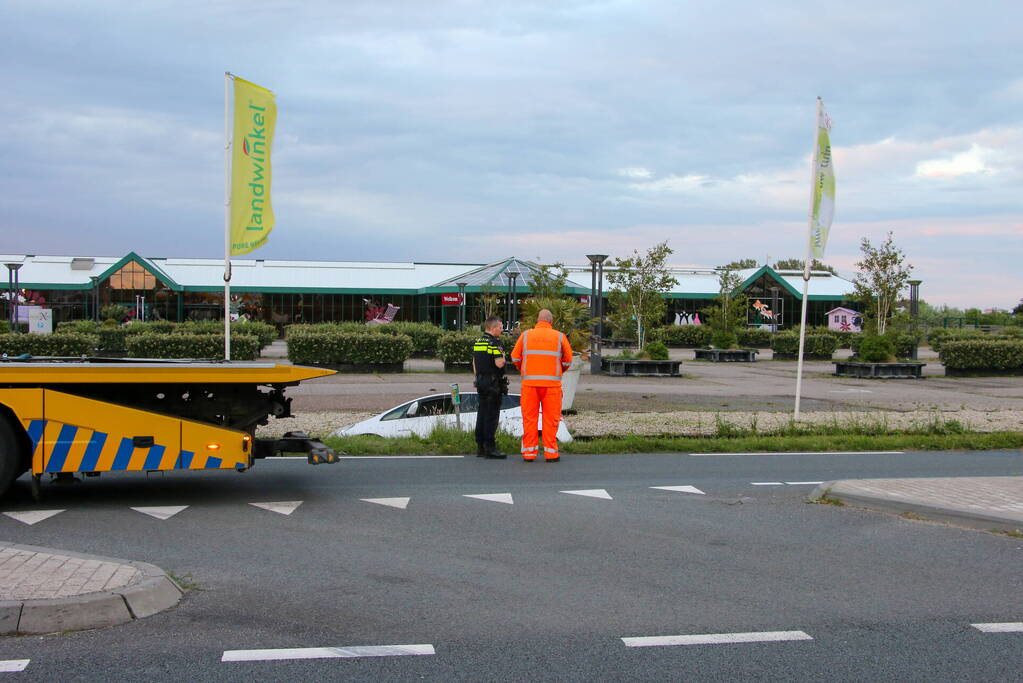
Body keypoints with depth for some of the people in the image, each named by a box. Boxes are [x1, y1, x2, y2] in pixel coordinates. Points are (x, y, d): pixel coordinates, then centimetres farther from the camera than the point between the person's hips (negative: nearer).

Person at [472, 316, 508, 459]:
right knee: (491, 415, -7)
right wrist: (503, 357, -2)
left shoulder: (477, 342, 13)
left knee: (481, 414, 10)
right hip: (493, 383, -8)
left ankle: (480, 447, 13)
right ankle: (490, 447, -8)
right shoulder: (494, 343, -14)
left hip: (480, 382, 9)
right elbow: (499, 364, -22)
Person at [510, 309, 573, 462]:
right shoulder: (559, 337, 4)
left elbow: (515, 358, 6)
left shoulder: (526, 335, 6)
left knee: (529, 417, 6)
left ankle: (529, 452, 7)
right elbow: (568, 360, 6)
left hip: (529, 382, 1)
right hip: (552, 383, -1)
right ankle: (550, 453, 3)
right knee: (551, 418, 4)